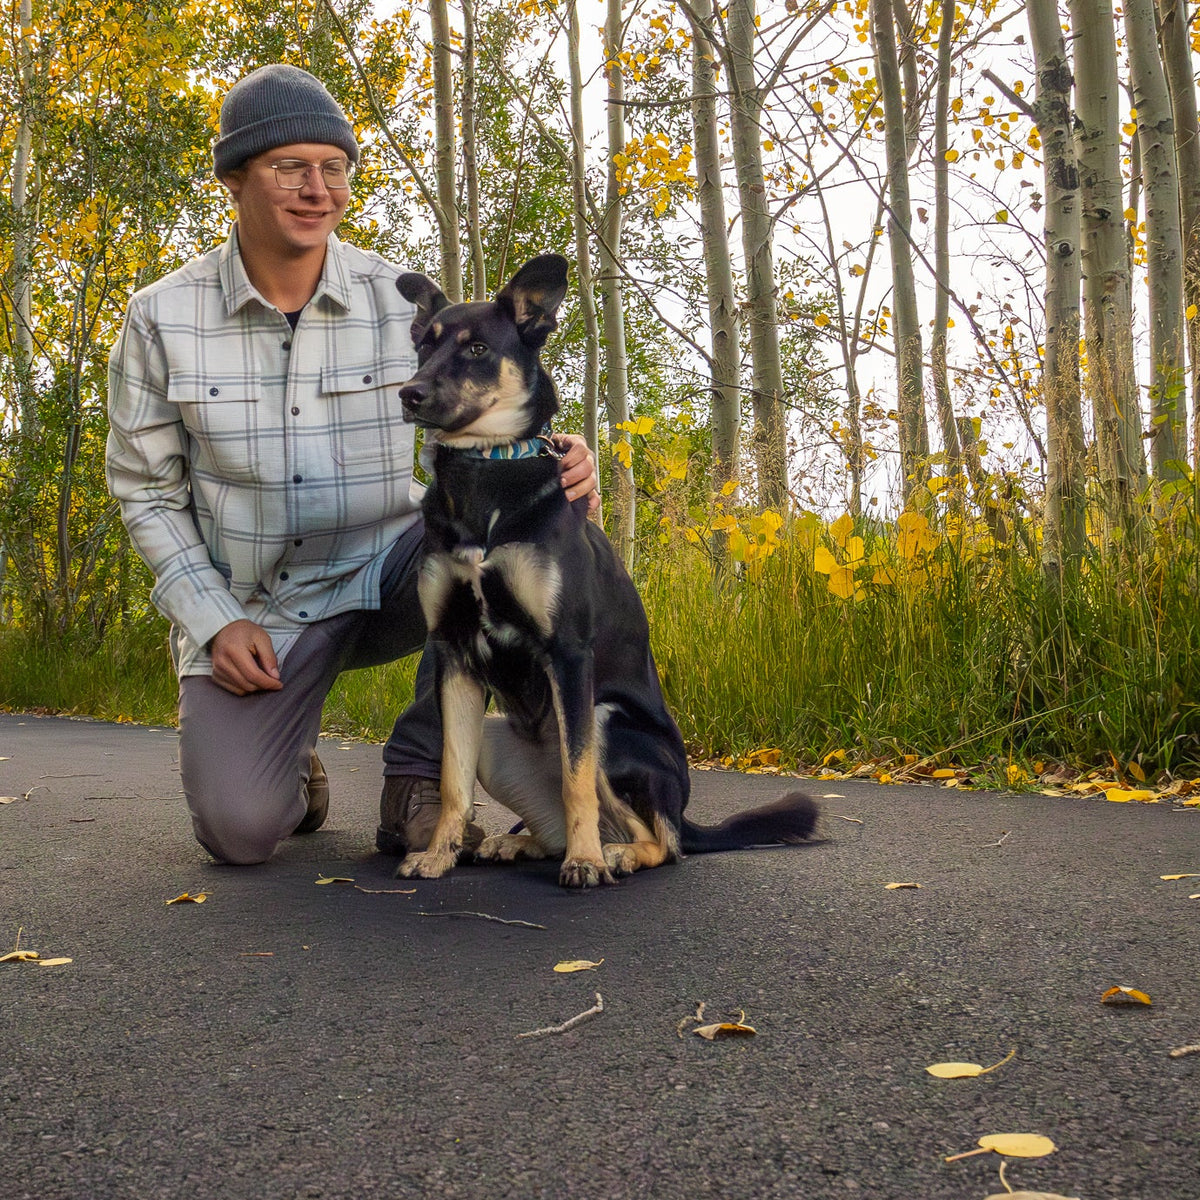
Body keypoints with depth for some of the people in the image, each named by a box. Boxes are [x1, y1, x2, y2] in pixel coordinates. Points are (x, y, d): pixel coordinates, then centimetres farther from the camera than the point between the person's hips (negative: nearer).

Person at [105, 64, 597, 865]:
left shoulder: (405, 302, -5)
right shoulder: (163, 318, -4)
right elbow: (148, 494, 2)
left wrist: (548, 466, -29)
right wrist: (216, 621, -11)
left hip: (387, 580, 1)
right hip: (252, 613, -1)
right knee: (238, 828, -23)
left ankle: (419, 778, -15)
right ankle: (291, 769, 18)